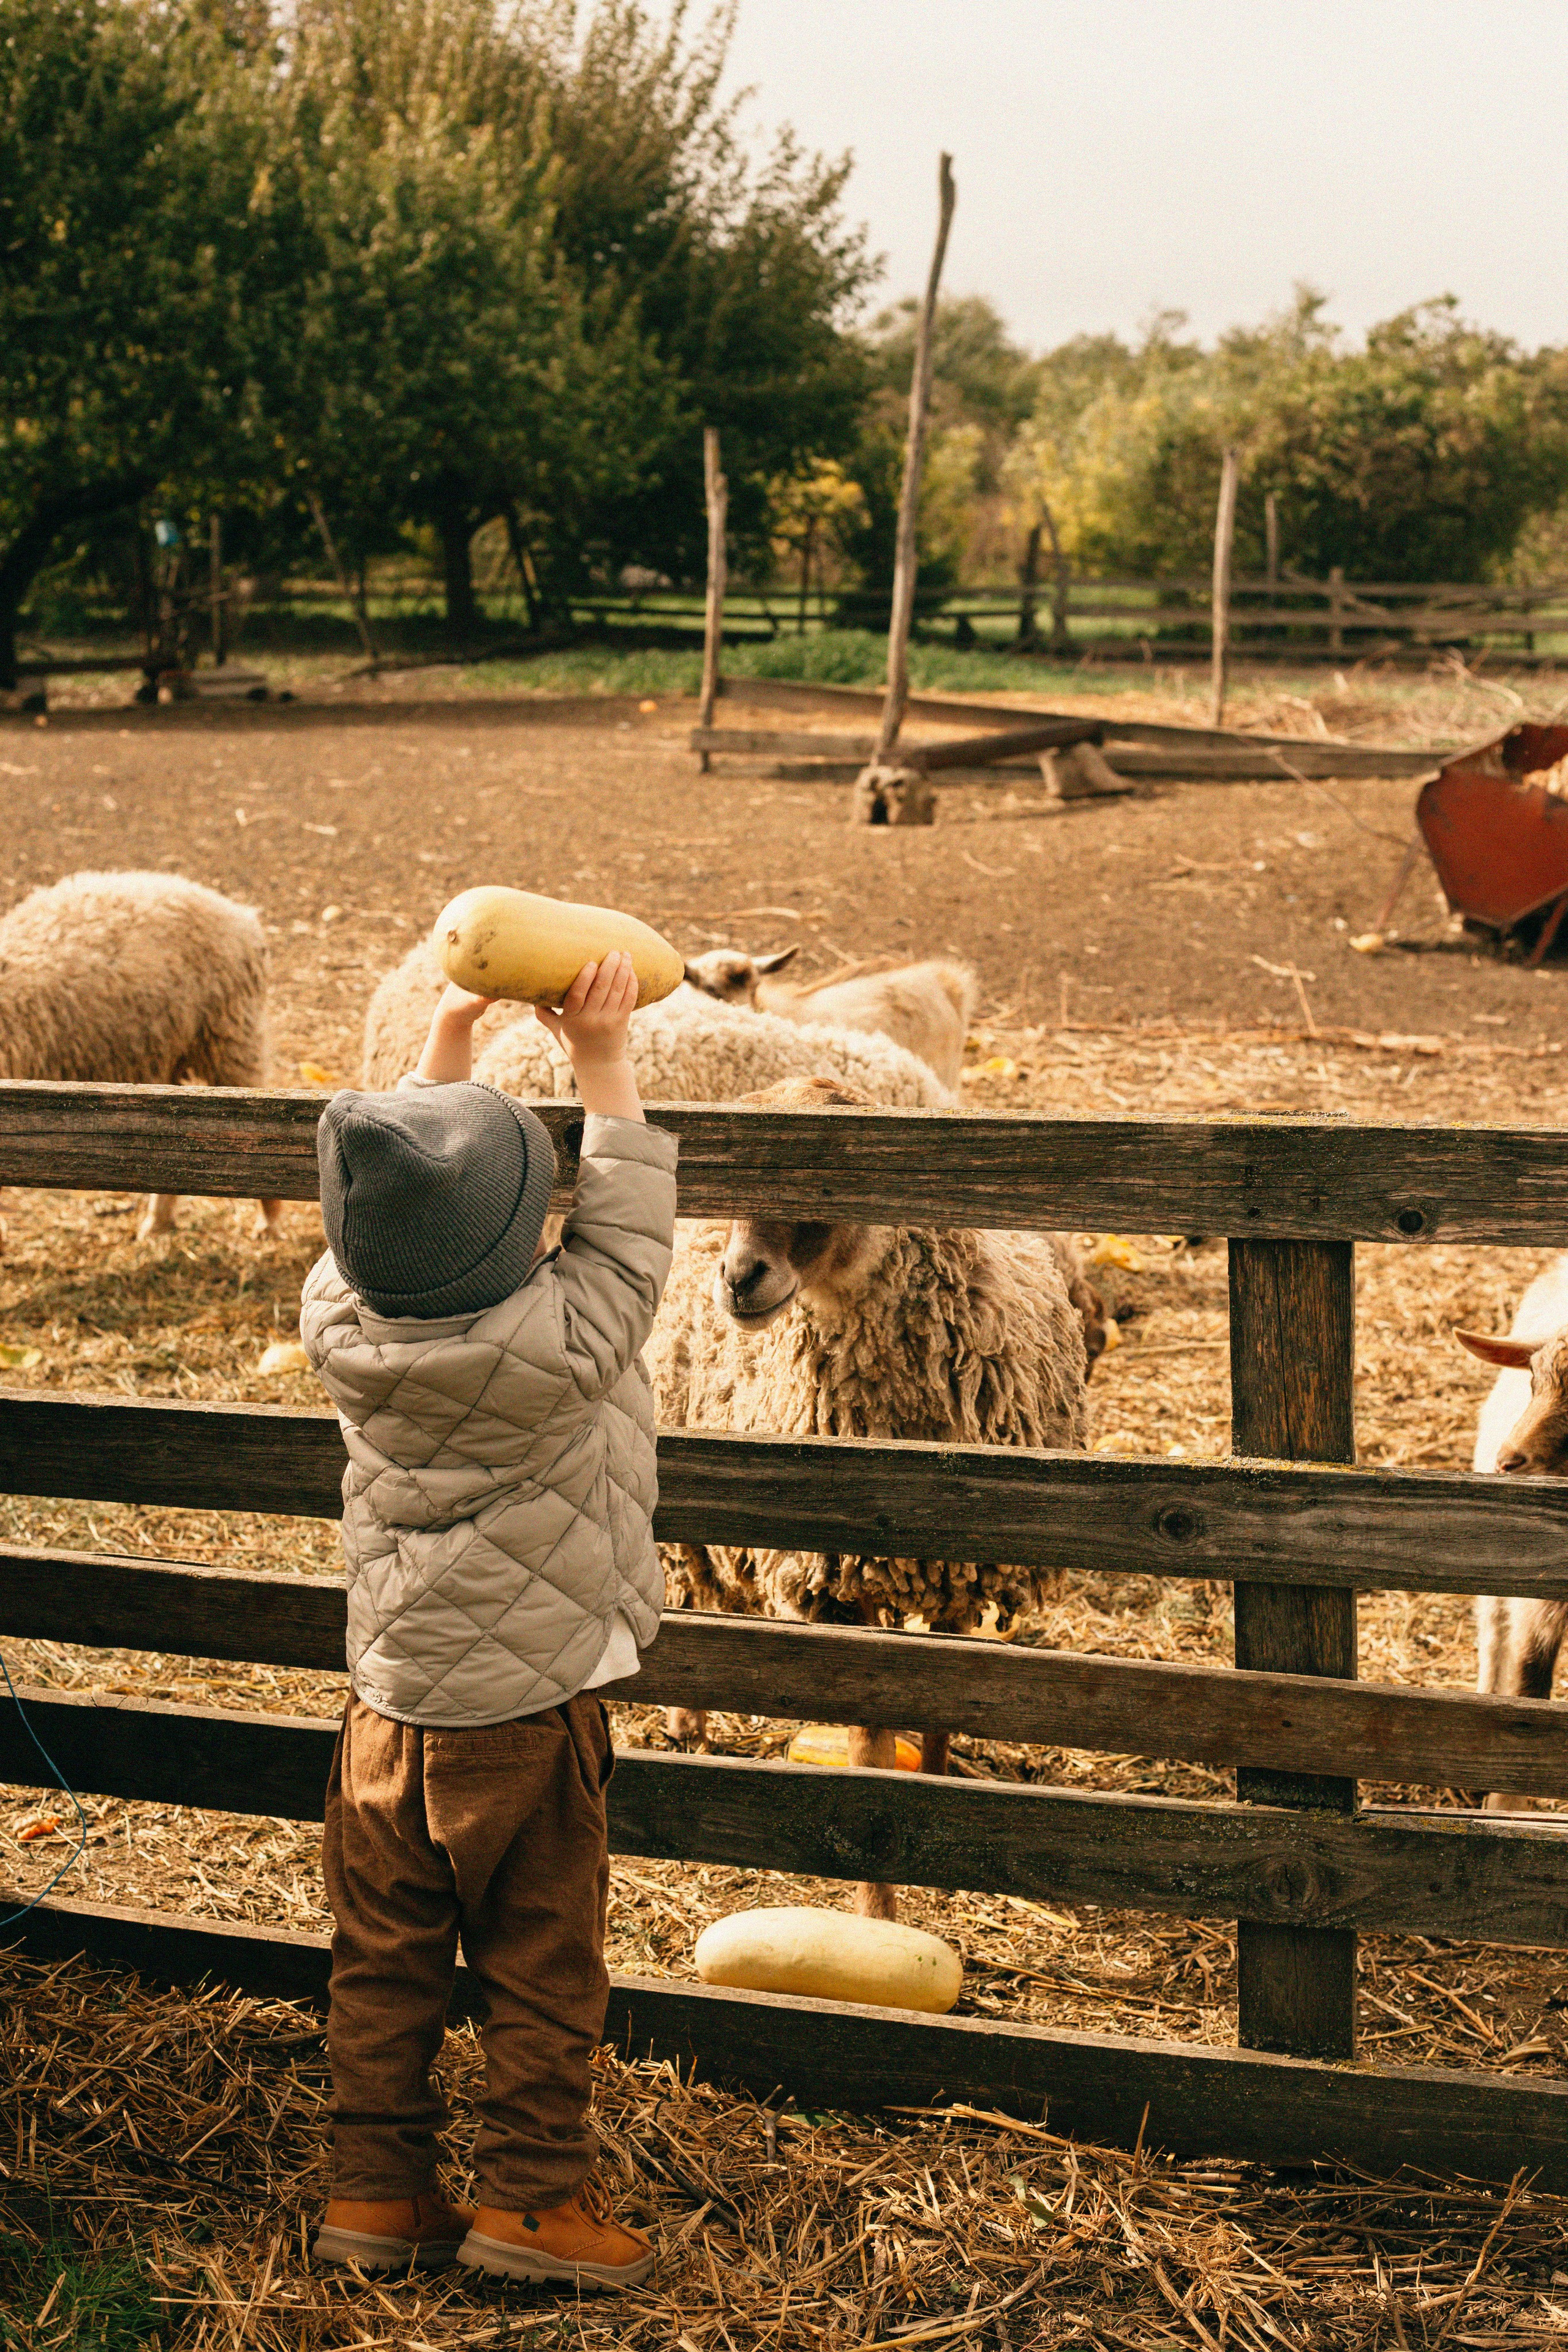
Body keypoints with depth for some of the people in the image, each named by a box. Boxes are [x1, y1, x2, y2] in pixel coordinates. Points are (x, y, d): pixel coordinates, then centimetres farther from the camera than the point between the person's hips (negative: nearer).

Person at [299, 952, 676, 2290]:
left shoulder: (339, 1320, -9)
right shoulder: (563, 1342, -23)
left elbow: (396, 1197, 9)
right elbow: (629, 1222, -6)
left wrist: (451, 1031, 13)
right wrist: (602, 1055, 0)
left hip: (388, 1702, 5)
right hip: (528, 1706, -5)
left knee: (384, 1962, 15)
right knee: (541, 1965, 9)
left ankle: (375, 2191, 22)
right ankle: (532, 2196, 16)